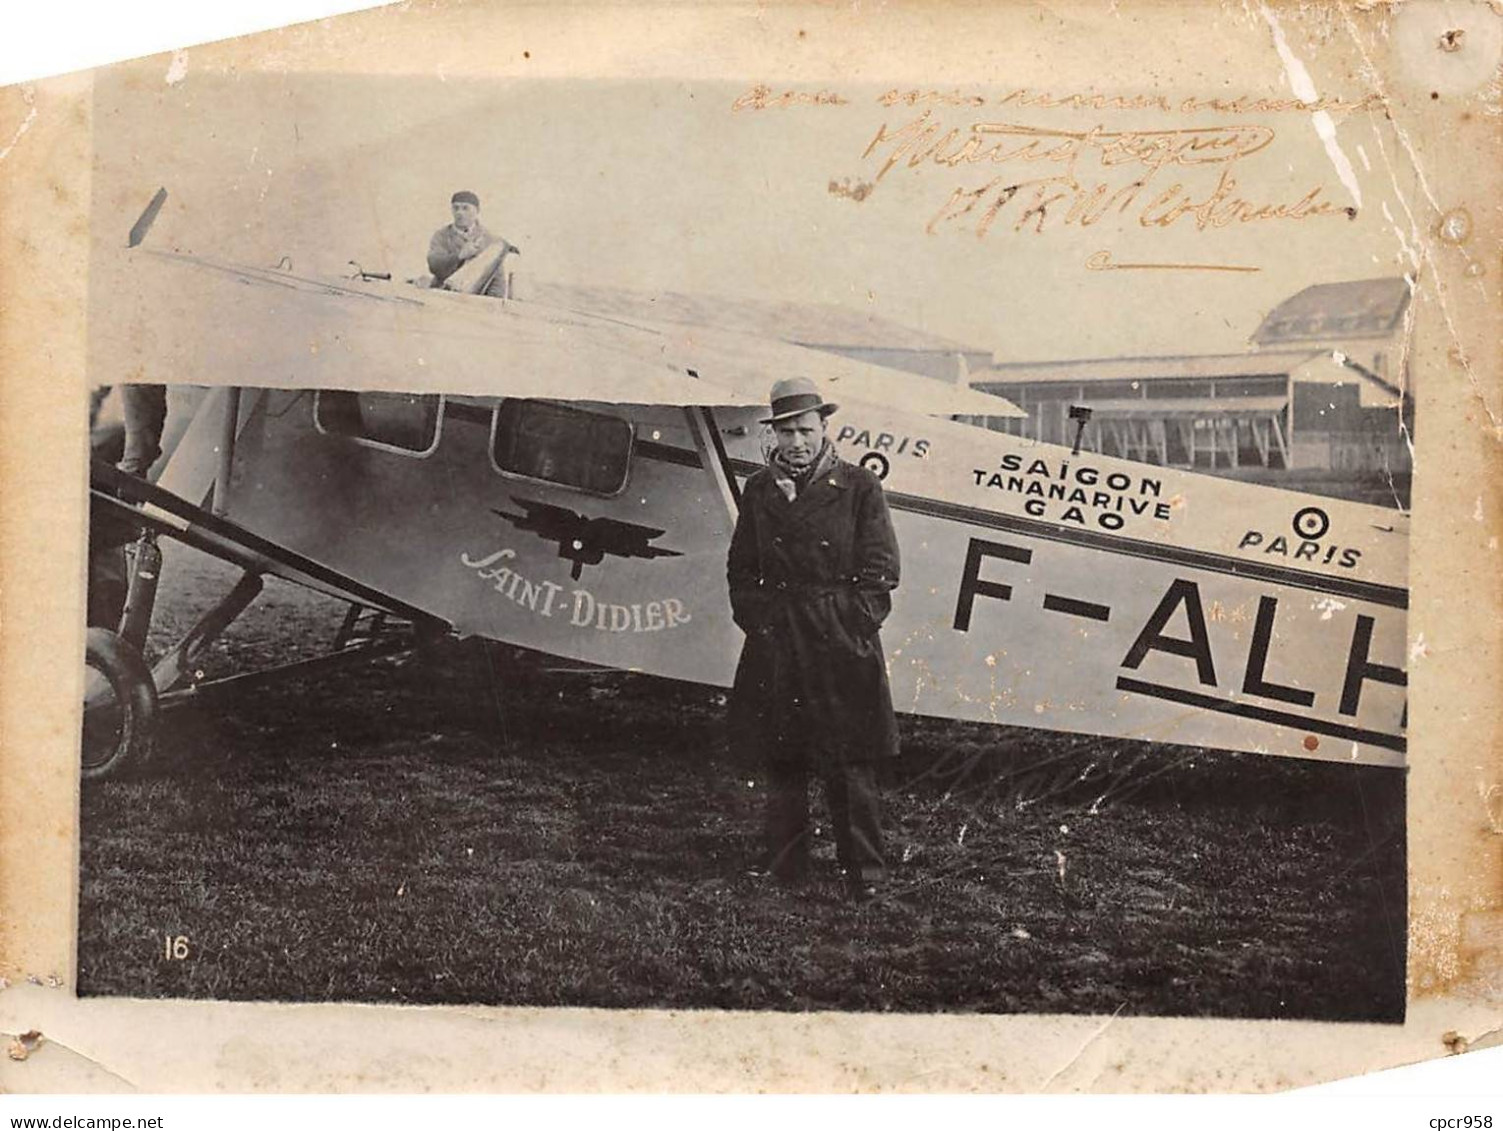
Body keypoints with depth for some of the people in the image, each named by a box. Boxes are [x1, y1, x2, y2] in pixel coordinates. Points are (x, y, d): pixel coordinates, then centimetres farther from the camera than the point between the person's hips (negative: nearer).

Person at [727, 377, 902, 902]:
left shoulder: (859, 487, 0)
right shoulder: (758, 490, 9)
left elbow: (879, 569, -1)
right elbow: (741, 568, 14)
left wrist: (854, 622, -7)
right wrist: (755, 618, 3)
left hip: (842, 645, -3)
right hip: (774, 648, 3)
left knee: (850, 761, -1)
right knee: (781, 761, 9)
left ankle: (864, 870, 10)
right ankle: (786, 868, 20)